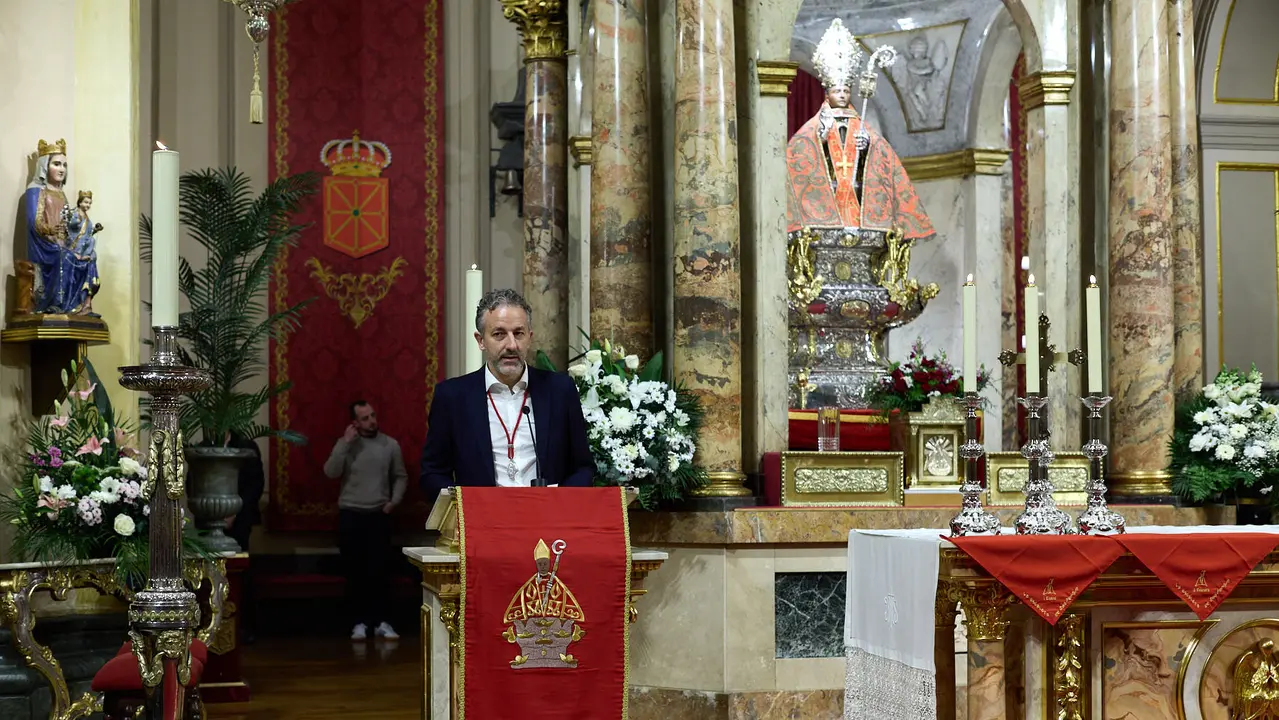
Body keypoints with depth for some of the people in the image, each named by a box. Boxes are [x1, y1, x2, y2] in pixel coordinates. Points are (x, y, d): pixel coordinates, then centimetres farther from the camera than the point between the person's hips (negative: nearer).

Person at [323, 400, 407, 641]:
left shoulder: (390, 444, 4)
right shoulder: (345, 444, 2)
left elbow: (400, 476, 12)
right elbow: (330, 472, -12)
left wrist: (394, 500, -2)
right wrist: (345, 442, -15)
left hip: (379, 515, 0)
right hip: (350, 515, 0)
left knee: (380, 570, -4)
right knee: (355, 571, 2)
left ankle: (380, 622, 3)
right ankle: (359, 622, 8)